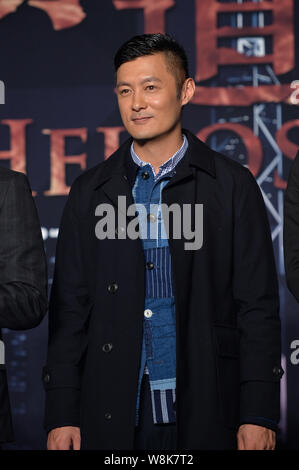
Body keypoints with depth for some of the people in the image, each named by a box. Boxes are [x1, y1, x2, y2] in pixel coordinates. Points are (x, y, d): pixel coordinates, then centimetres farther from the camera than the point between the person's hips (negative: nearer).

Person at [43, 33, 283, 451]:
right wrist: (61, 416, 0)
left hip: (204, 415, -1)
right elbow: (69, 310, 7)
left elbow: (258, 307, 0)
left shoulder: (233, 186, 2)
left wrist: (259, 415, -6)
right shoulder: (91, 192, 8)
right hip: (112, 416, 2)